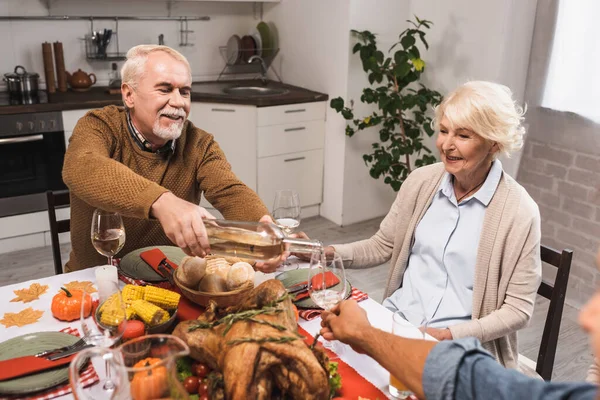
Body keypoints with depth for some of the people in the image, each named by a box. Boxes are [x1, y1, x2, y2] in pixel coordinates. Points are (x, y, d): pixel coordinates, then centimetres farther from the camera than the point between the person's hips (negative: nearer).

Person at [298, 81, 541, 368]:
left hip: (462, 343, -4)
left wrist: (450, 335, -18)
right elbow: (381, 246, 10)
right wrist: (326, 252, -6)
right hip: (396, 317, 5)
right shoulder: (421, 182, 0)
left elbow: (518, 308, -7)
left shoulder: (519, 212, -12)